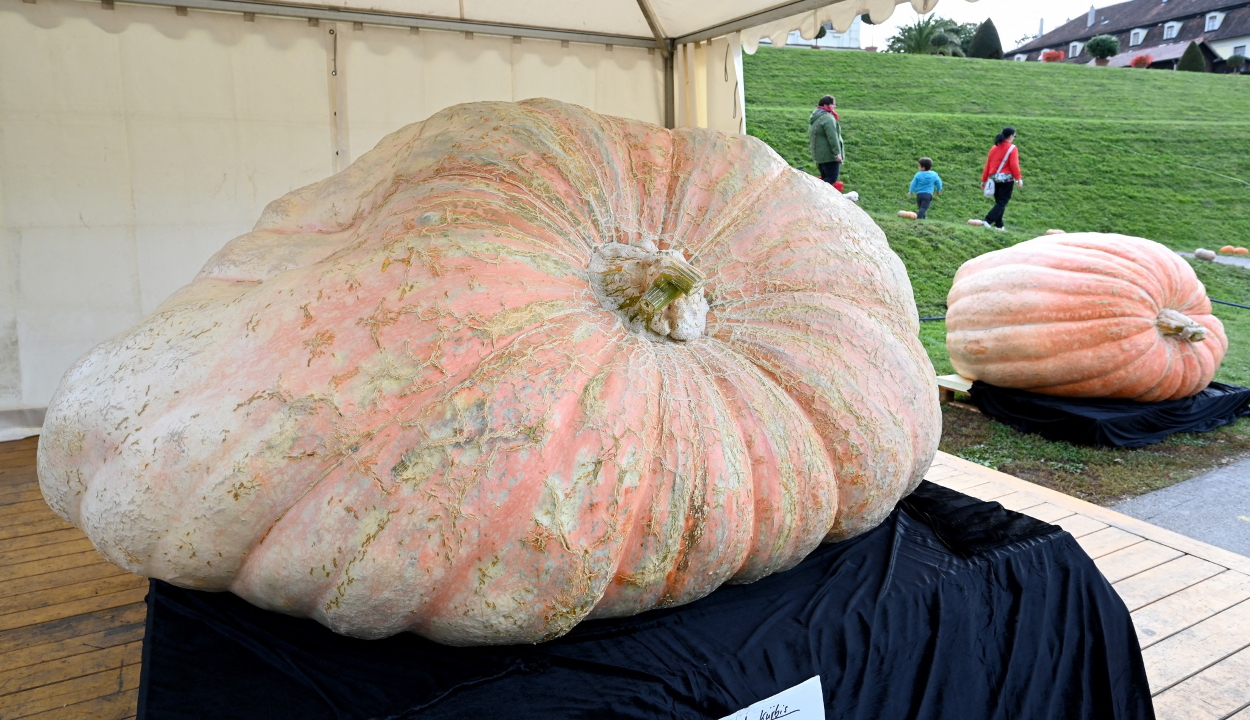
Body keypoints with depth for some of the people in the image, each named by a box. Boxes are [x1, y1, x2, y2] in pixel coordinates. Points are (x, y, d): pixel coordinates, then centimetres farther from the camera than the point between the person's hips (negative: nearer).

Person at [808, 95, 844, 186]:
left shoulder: (814, 117, 16)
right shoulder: (828, 118, -15)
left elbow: (810, 137, 23)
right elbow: (832, 137, -22)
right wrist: (837, 152, -23)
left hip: (819, 154, 10)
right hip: (829, 155, -10)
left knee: (825, 178, 13)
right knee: (832, 178, -11)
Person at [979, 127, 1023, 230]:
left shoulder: (994, 148, 9)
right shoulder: (1012, 148, -8)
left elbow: (987, 164, 9)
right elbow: (1014, 165, -14)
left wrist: (984, 179, 14)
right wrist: (1018, 178, -7)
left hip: (994, 178, 6)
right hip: (1006, 178, -6)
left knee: (999, 202, 15)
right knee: (1002, 203, -3)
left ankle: (999, 225, 16)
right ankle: (988, 221, -18)